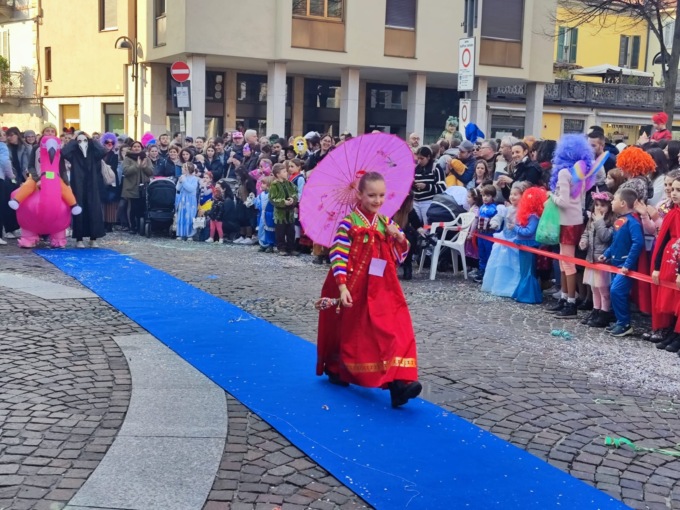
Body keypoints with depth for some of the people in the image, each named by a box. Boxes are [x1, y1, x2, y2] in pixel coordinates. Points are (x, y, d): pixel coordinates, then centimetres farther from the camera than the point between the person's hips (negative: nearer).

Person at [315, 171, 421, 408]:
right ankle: (336, 370, 30)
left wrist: (399, 237, -8)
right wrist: (342, 287, -25)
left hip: (382, 290, 4)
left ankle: (398, 382, -8)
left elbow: (400, 256, 12)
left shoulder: (386, 223, 6)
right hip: (354, 290, -4)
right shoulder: (349, 223, -10)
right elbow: (338, 256, -16)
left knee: (397, 331, -9)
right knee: (350, 332, 9)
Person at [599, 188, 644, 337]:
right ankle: (621, 322, 23)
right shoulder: (619, 220, 9)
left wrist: (628, 264, -27)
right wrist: (606, 255, 14)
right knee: (617, 292, 12)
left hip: (626, 265, -9)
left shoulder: (632, 221, -19)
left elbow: (638, 243, -27)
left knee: (616, 291, -14)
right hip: (618, 263, 9)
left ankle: (625, 324, -3)